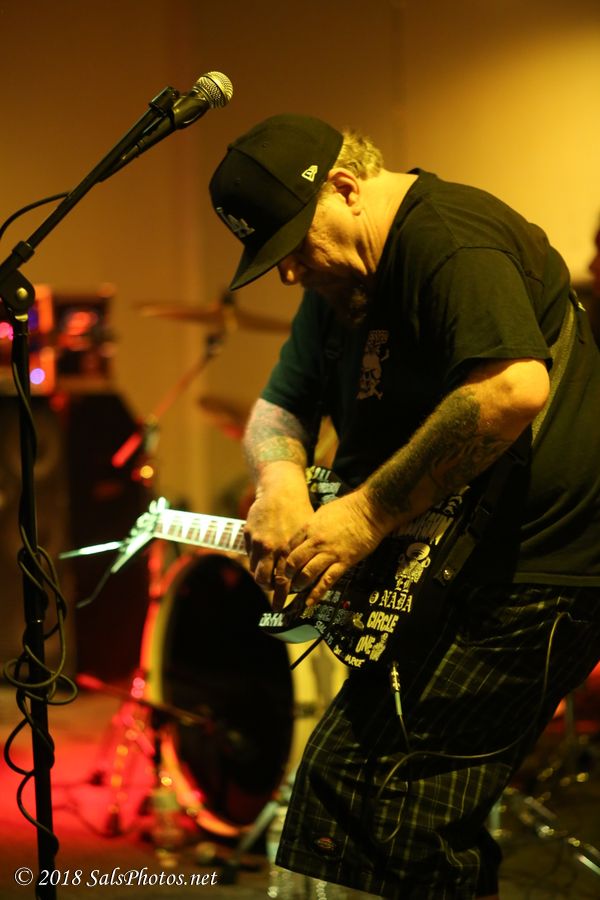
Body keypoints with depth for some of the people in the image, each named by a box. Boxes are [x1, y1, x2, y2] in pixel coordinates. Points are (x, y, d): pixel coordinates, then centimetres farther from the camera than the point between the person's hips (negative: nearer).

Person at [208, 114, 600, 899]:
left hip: (535, 577, -11)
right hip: (448, 573, 11)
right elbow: (276, 409, 20)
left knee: (406, 834, -14)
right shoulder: (341, 282, 15)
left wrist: (368, 512, -26)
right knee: (333, 788, 14)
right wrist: (280, 483, -5)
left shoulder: (447, 236, -18)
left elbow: (513, 388, -33)